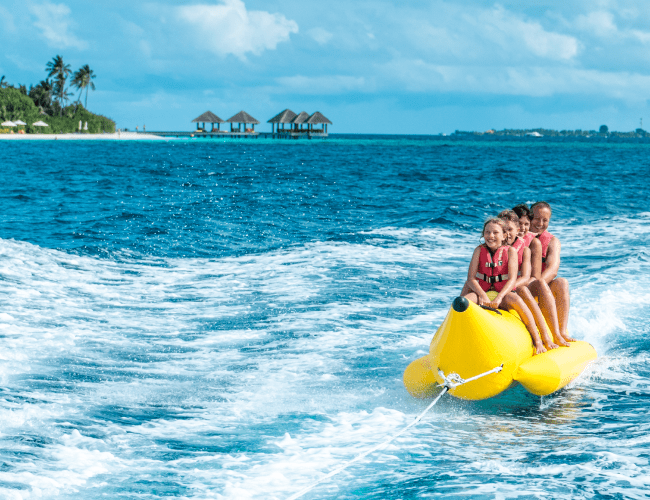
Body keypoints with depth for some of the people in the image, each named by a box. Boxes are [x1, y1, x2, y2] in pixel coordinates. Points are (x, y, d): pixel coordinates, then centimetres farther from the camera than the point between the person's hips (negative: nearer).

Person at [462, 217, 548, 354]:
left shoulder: (510, 251, -1)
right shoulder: (479, 250, 3)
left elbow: (512, 280, -11)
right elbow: (471, 279, -4)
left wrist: (498, 298, -27)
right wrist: (483, 295, -22)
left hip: (503, 293, -2)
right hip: (482, 292, 2)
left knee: (516, 300, -36)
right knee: (463, 301, -31)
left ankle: (538, 341, -29)